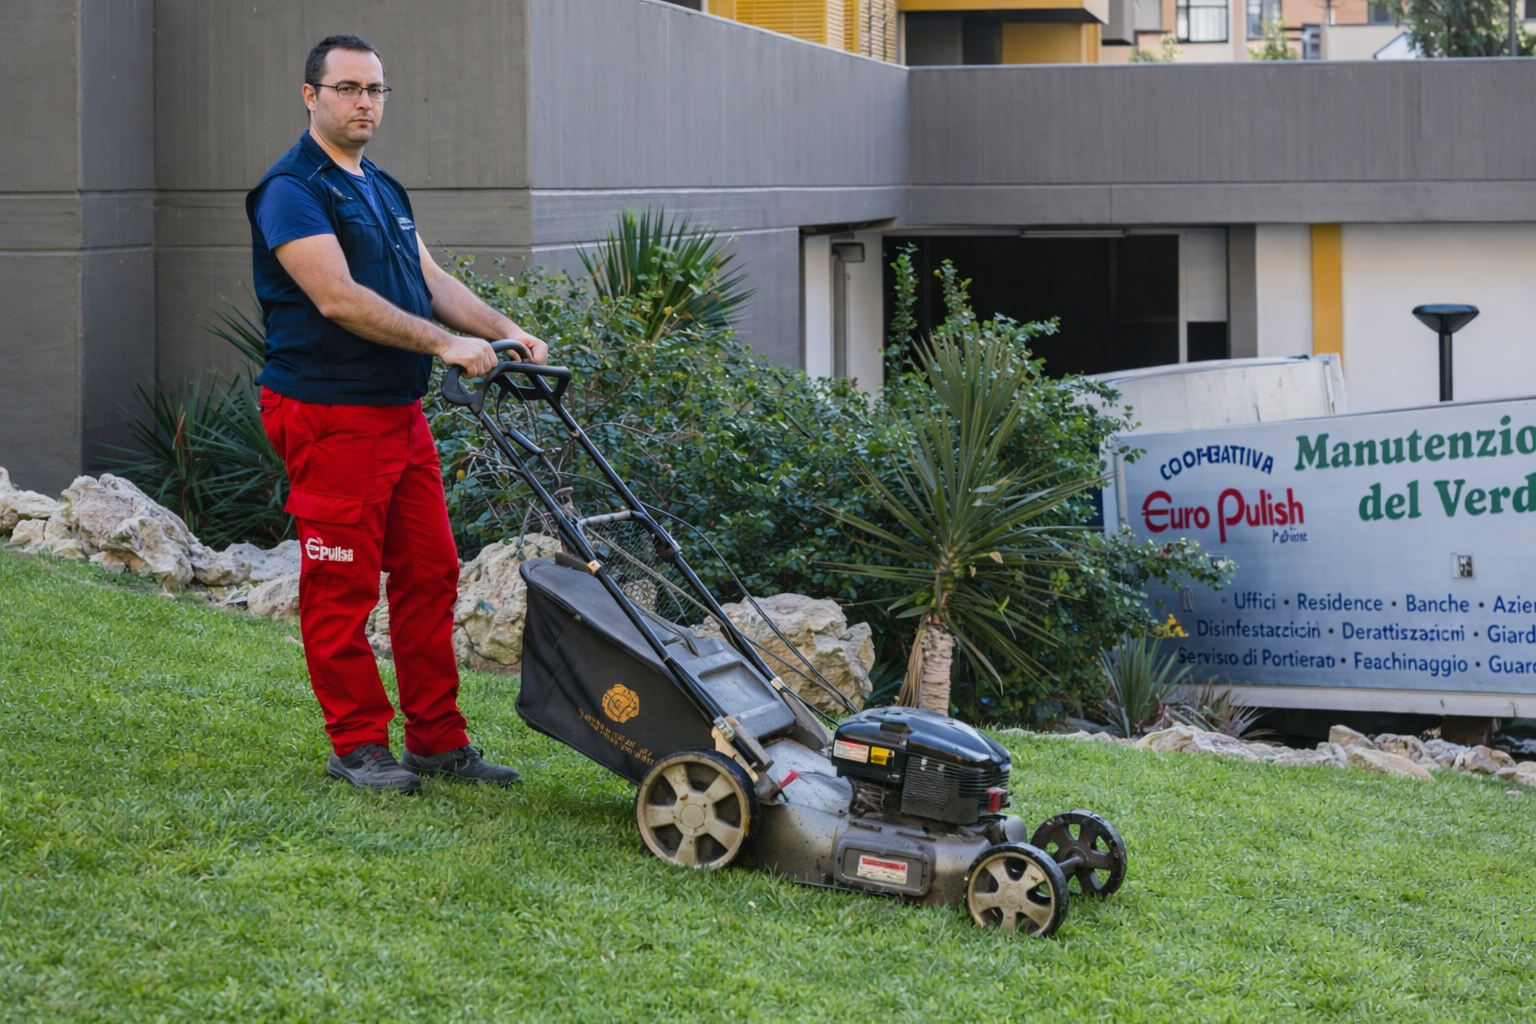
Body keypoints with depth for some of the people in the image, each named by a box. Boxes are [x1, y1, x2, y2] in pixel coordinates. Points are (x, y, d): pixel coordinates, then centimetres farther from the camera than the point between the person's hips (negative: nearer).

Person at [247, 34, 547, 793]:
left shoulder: (385, 191, 18)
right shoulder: (292, 190, -11)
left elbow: (431, 280, 16)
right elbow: (338, 298, -21)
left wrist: (505, 330, 1)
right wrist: (445, 344, -23)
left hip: (401, 412, 9)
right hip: (331, 417, -9)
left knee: (430, 574, 9)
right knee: (342, 587, -1)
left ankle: (437, 739, 15)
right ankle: (358, 745, 7)